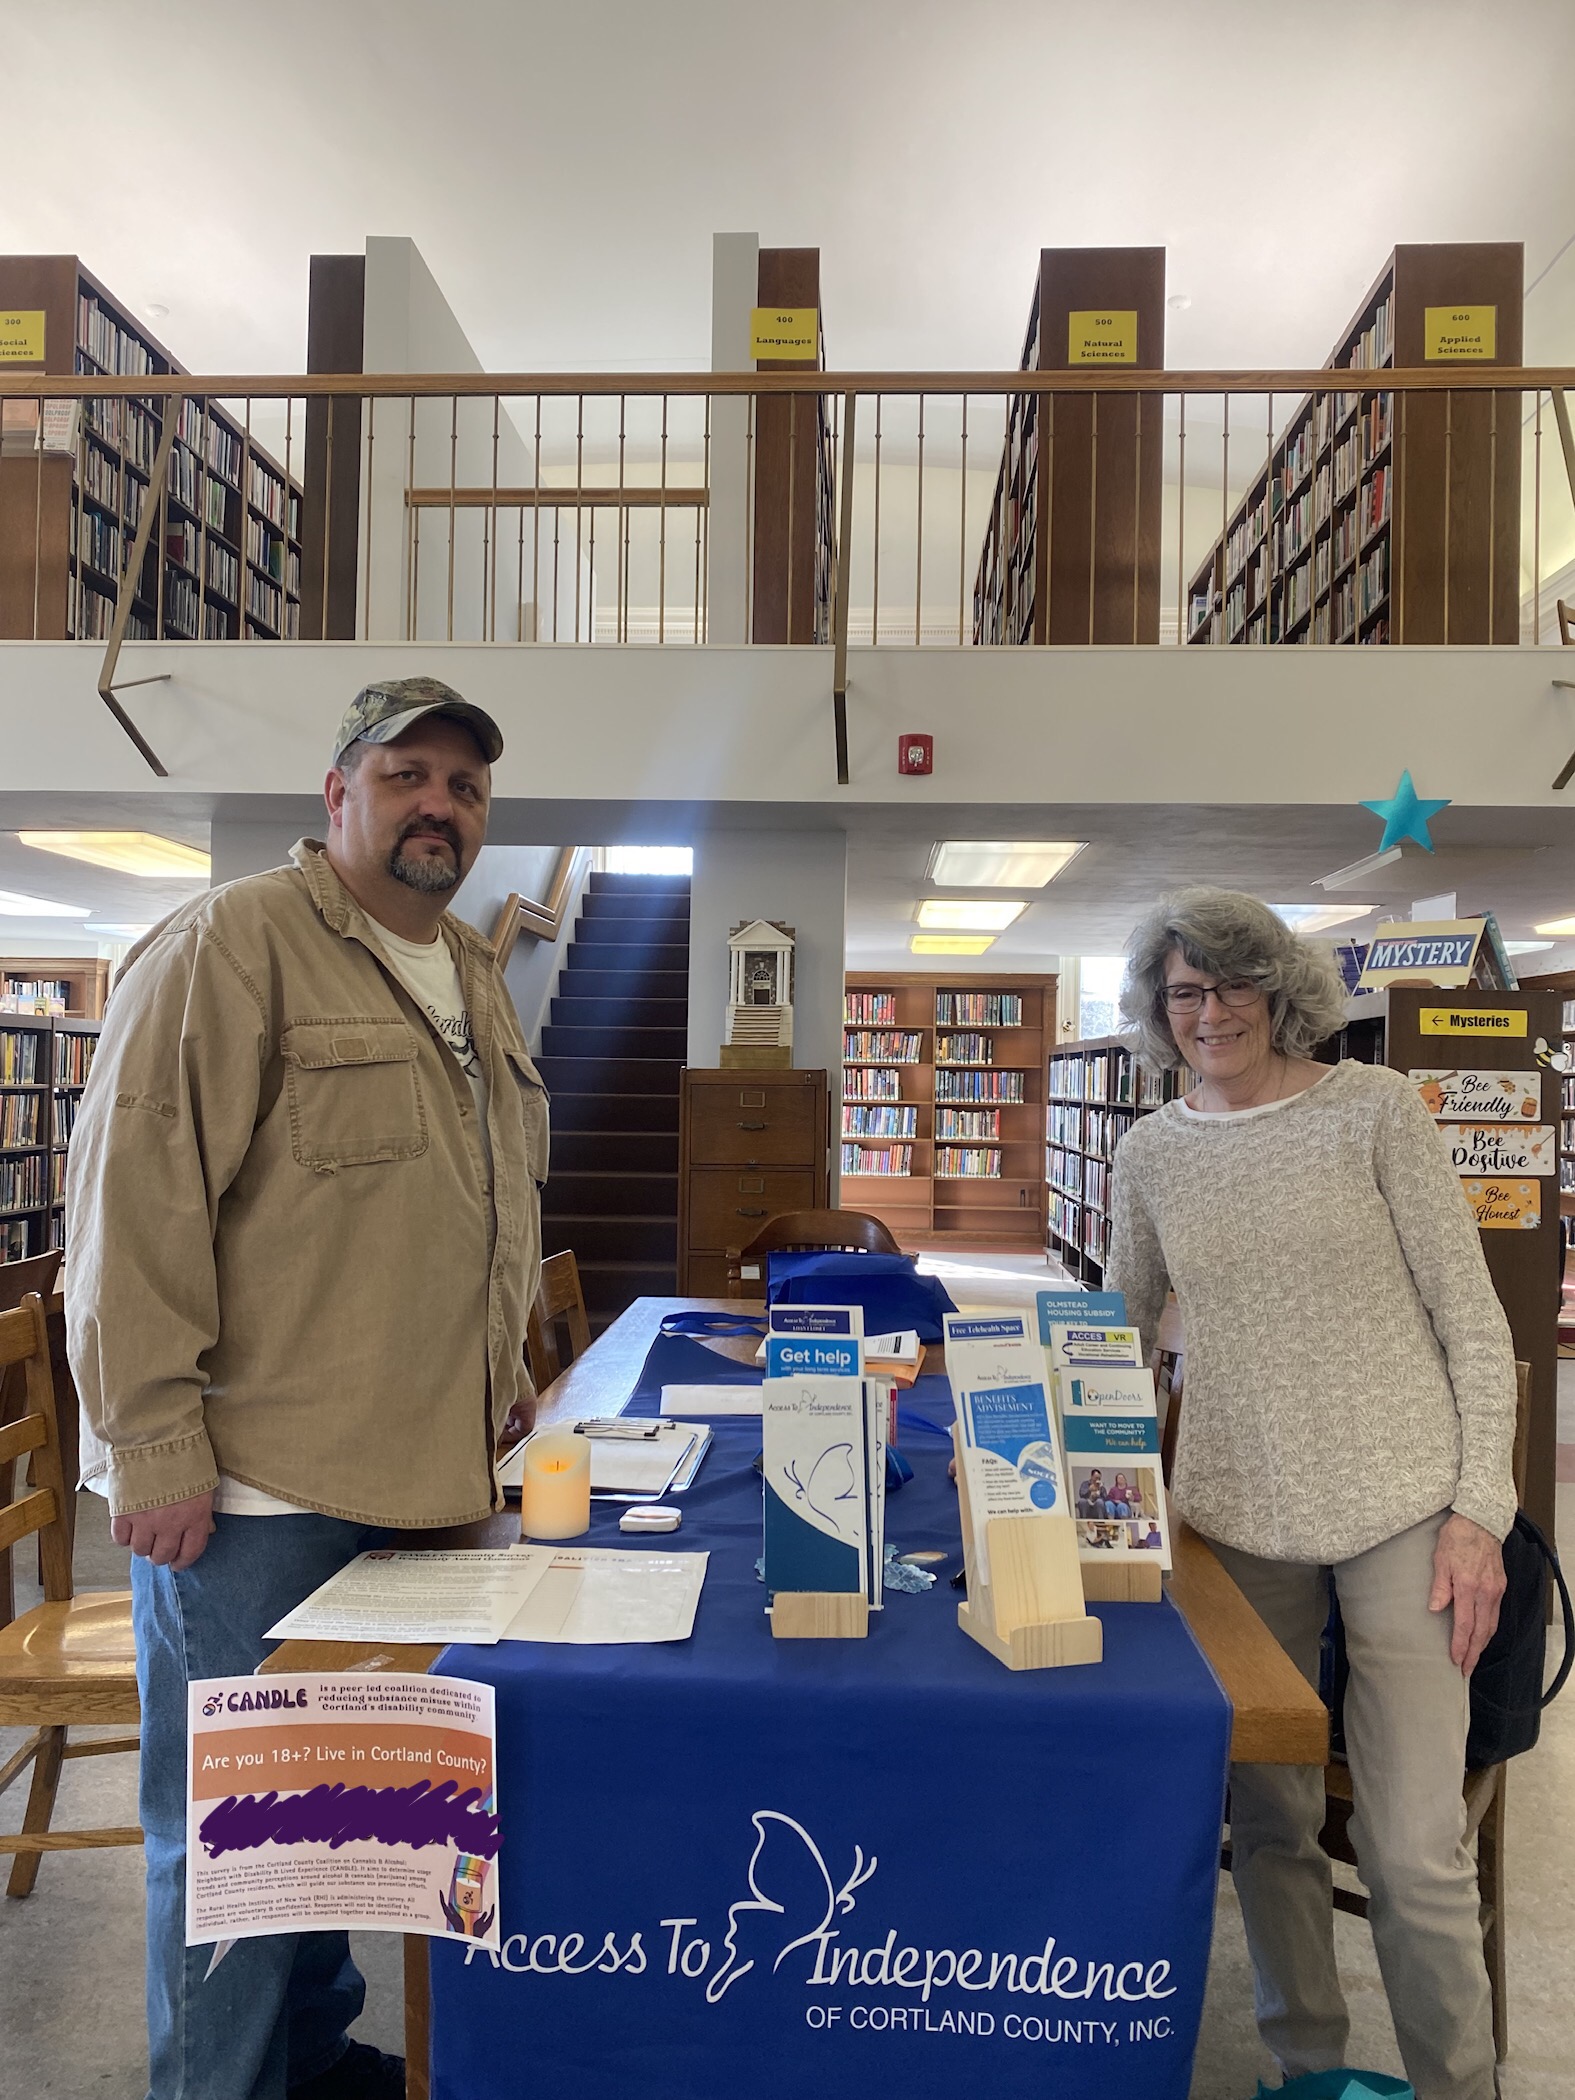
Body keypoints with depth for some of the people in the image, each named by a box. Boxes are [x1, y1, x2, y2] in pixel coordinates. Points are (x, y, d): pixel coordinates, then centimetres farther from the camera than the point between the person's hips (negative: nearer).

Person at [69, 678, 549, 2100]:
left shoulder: (477, 981, 14)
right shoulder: (233, 943, -10)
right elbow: (137, 1197, -16)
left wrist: (503, 1397, 19)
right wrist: (156, 1443, -17)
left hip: (420, 1485, 8)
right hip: (252, 1494, -7)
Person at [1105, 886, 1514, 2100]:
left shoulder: (1372, 1107, -3)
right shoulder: (1151, 1155, 5)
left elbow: (1473, 1318, -2)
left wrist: (1479, 1508, -8)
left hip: (1400, 1507, -2)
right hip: (1237, 1514, 3)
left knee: (1415, 1849, 2)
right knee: (1271, 1819, 13)